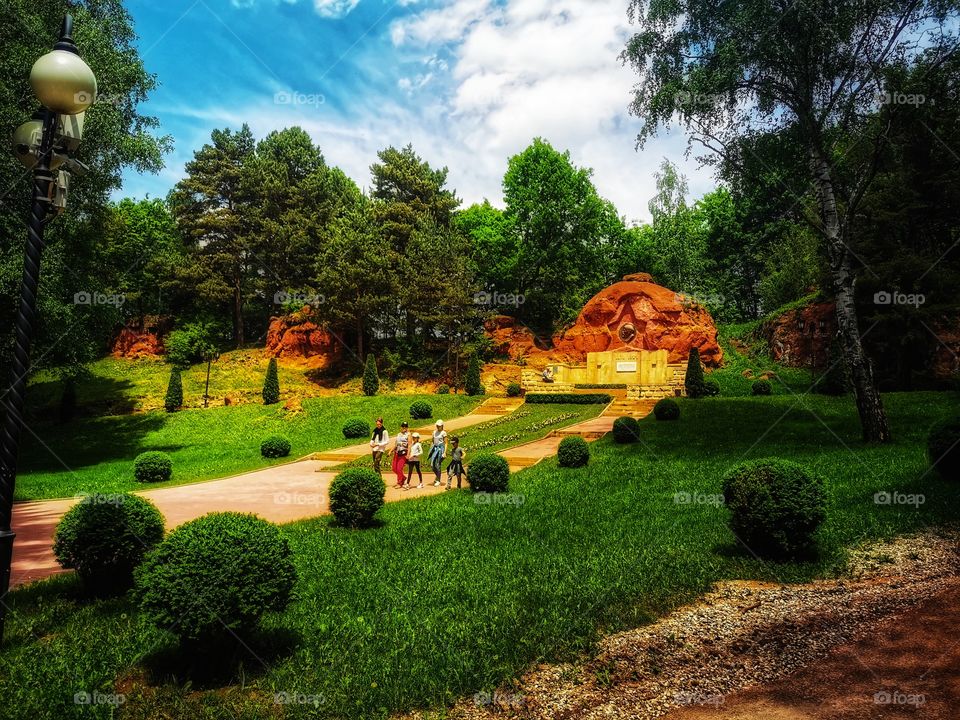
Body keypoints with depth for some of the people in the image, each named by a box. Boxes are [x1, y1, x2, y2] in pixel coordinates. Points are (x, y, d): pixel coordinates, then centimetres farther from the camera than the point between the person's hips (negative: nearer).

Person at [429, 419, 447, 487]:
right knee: (432, 464, -2)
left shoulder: (443, 433, -5)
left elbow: (445, 443, -6)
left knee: (438, 465, -4)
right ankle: (437, 476, 20)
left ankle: (438, 481, 5)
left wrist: (445, 452, -13)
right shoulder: (434, 432, 12)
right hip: (435, 448, 6)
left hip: (441, 448, -6)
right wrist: (431, 449, 14)